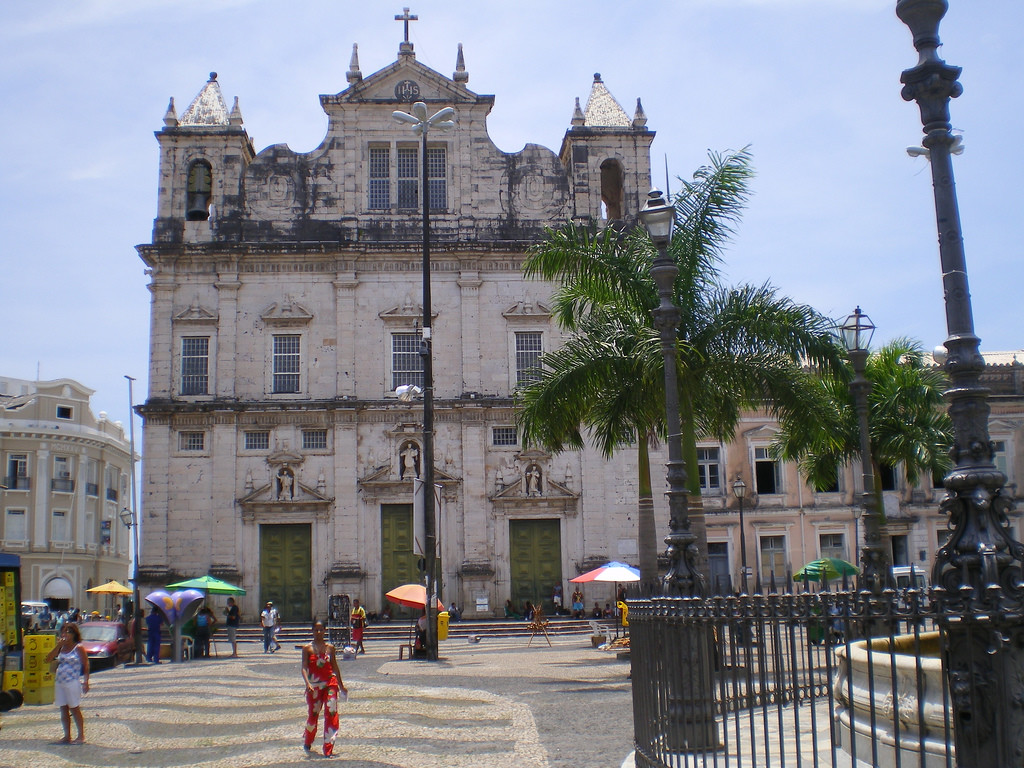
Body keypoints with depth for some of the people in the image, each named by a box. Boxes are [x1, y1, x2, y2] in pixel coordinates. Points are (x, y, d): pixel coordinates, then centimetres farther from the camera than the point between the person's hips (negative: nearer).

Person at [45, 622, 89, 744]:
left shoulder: (78, 648, -7)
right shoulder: (61, 648, 11)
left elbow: (86, 665, -8)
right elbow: (48, 659, 4)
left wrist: (86, 682, -14)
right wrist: (58, 646, -5)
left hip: (73, 683, -7)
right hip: (60, 682, 7)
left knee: (74, 709, -2)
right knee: (64, 710, 10)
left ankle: (81, 736, 5)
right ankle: (67, 736, 18)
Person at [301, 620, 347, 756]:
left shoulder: (330, 647, 6)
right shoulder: (307, 648, -1)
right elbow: (304, 668, -9)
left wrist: (341, 686, 17)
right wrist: (308, 684, -24)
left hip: (330, 683, 1)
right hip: (314, 686, -1)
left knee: (331, 714, -8)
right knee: (313, 714, 7)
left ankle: (328, 749, -3)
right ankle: (307, 742, 36)